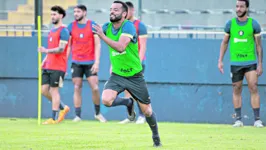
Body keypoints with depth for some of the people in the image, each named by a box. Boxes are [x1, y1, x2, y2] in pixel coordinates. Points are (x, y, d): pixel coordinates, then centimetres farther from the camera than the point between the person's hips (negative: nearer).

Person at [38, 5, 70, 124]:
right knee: (44, 90, 6)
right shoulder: (52, 31, 19)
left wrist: (46, 51, -29)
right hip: (48, 66, 9)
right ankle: (63, 108, 21)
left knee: (54, 90, -6)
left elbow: (61, 49, -18)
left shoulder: (63, 31, -9)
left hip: (58, 67, -9)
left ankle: (54, 118, 0)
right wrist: (44, 61, 14)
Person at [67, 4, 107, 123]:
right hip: (76, 63, 2)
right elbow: (68, 46, 9)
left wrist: (97, 62, -12)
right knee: (77, 88, -1)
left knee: (95, 88, -6)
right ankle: (78, 115, 1)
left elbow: (97, 44, -4)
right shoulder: (71, 27, 5)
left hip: (90, 63, -2)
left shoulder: (92, 25, -2)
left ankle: (98, 113, 12)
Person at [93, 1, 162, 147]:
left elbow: (120, 47, -33)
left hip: (135, 76, -4)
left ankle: (156, 137, 31)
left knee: (147, 111, 5)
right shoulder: (107, 27, -4)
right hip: (117, 75, 4)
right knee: (106, 100, -25)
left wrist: (102, 36, -36)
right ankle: (128, 103, 7)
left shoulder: (128, 26, -20)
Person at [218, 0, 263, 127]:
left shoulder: (253, 24, -1)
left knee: (254, 88, -9)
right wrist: (220, 61, 6)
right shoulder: (230, 24, 4)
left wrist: (260, 64, 0)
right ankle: (238, 120, 9)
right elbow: (224, 43, 12)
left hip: (250, 62, -2)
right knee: (237, 90, 3)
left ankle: (257, 120, -8)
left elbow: (258, 45, 3)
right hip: (235, 63, 2)